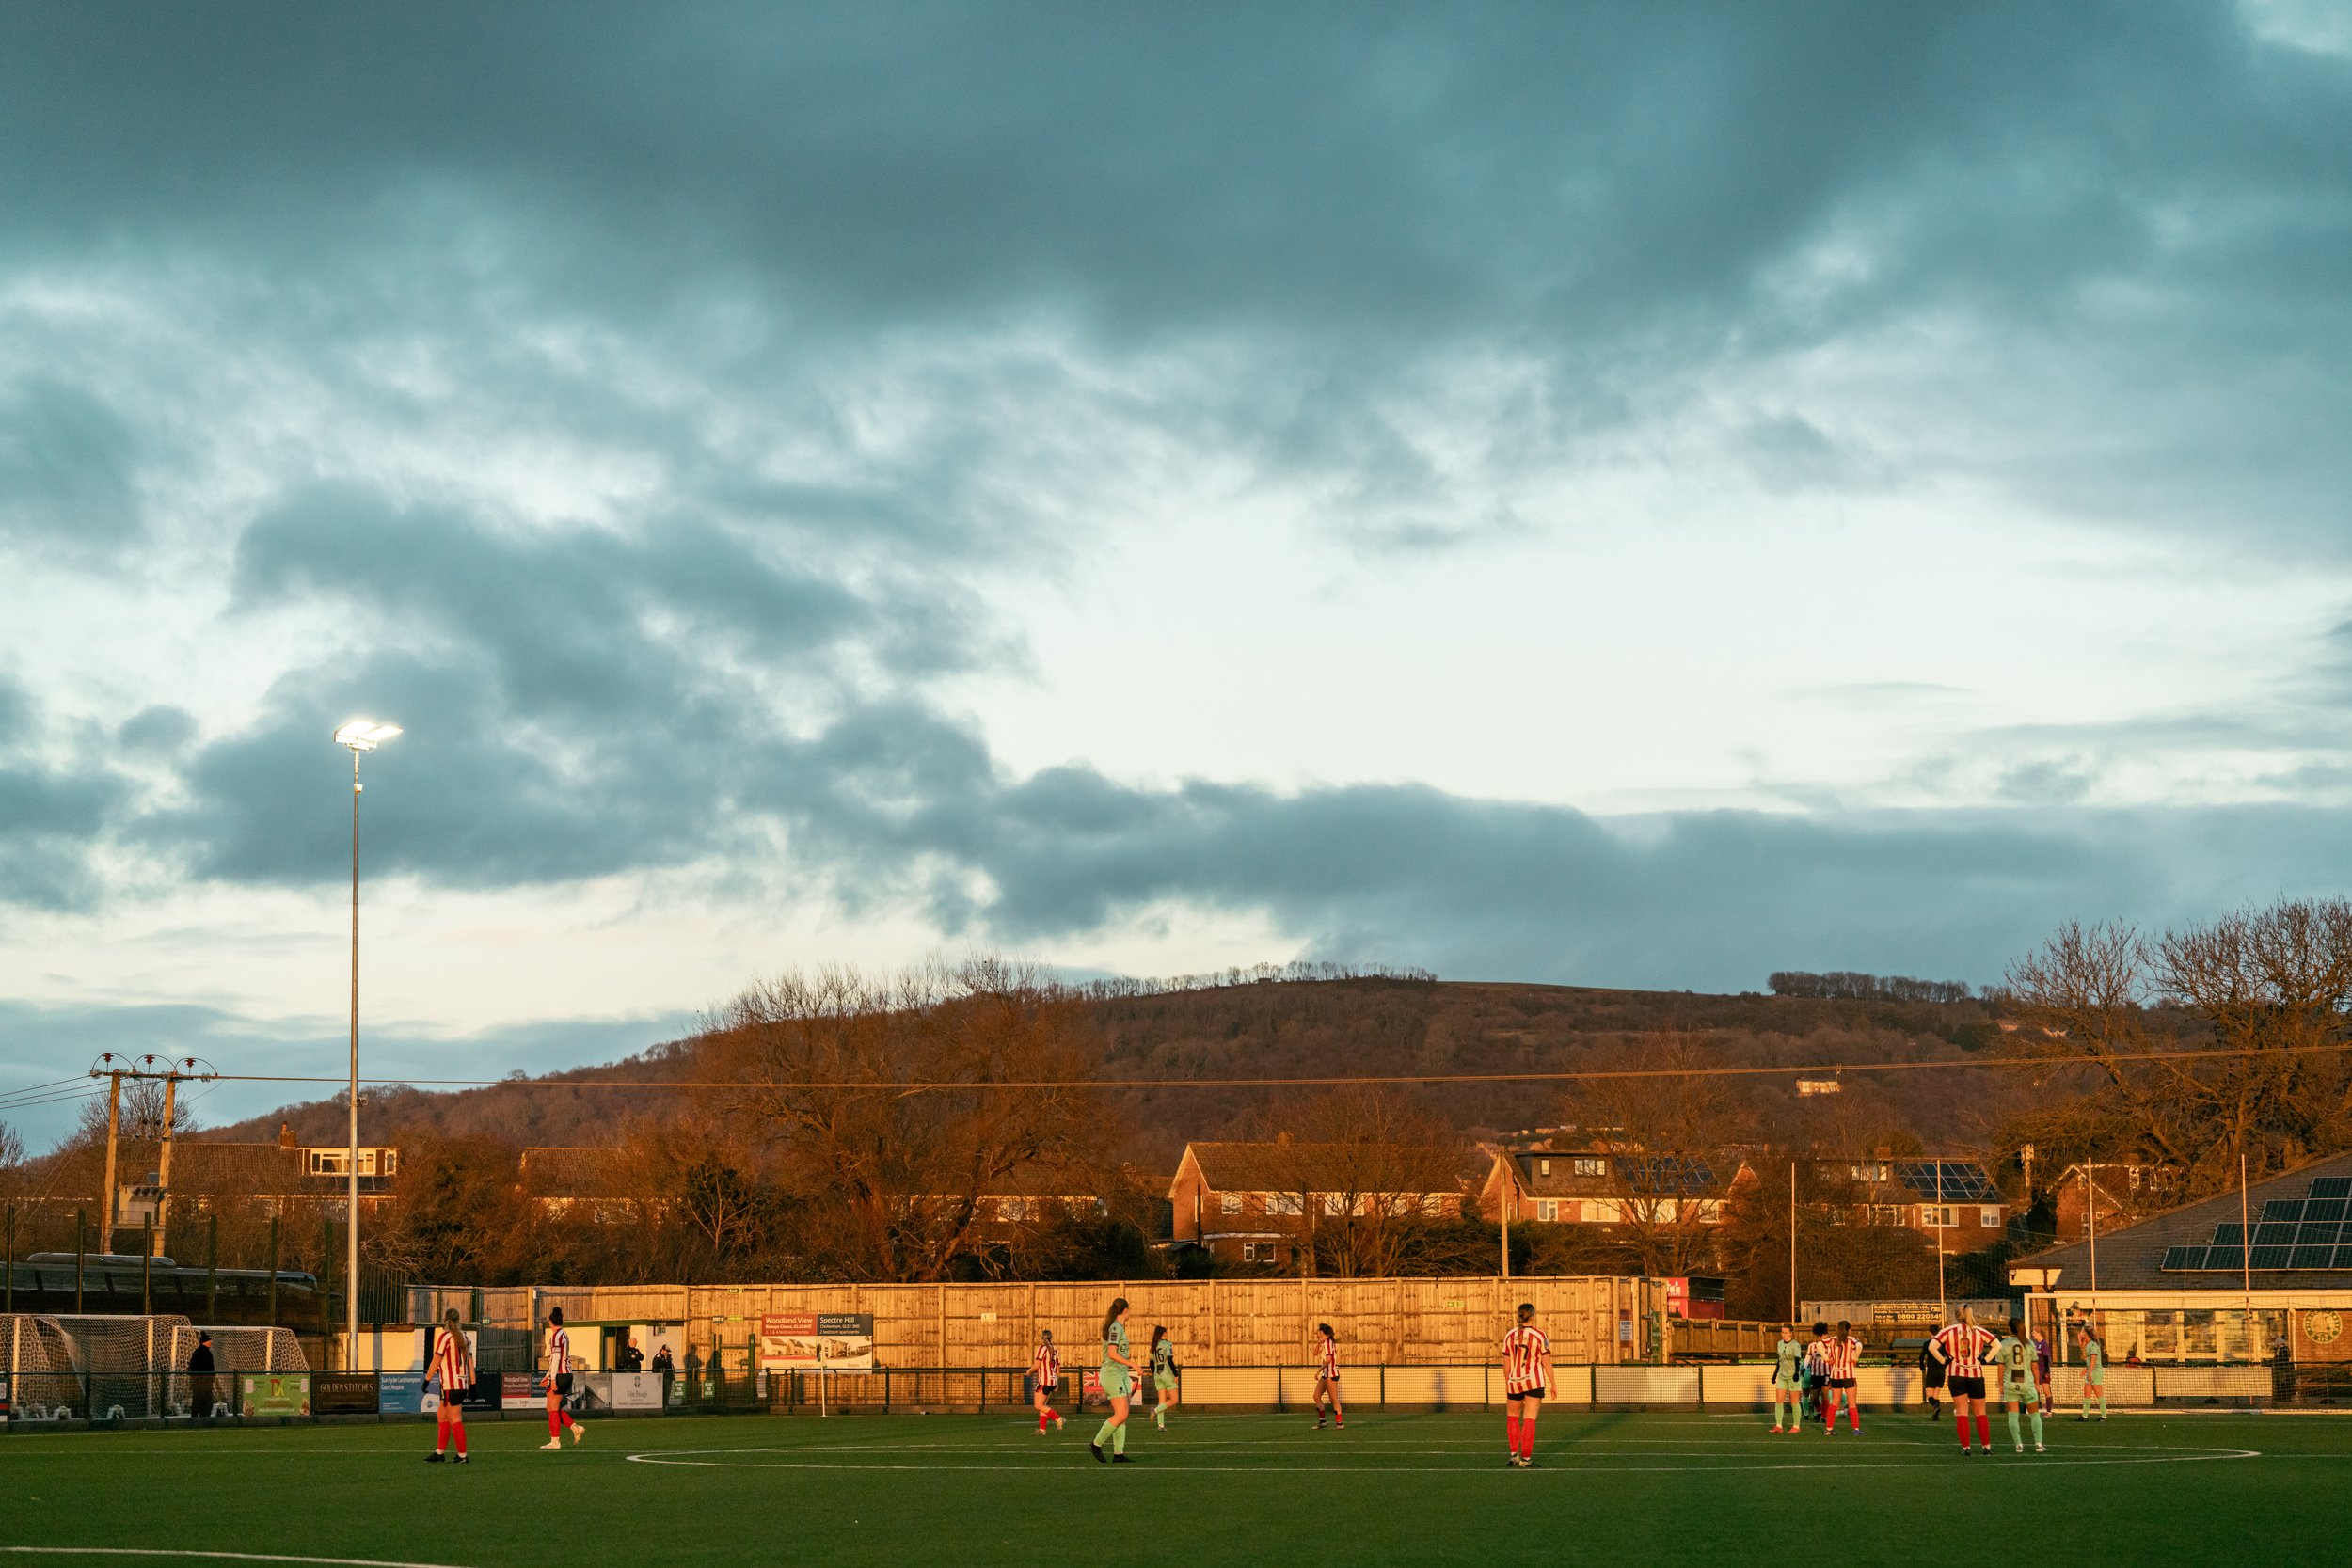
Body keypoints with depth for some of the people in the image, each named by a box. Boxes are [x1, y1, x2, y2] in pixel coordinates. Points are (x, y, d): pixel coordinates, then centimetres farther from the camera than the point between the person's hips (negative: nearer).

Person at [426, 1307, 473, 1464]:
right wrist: (473, 1385, 15)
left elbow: (436, 1362, -11)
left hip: (450, 1384, -8)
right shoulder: (463, 1337, 13)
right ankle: (439, 1453, 20)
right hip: (462, 1383, 8)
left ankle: (462, 1455, -5)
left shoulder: (443, 1336, -9)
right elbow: (470, 1363, 13)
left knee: (455, 1420, -5)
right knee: (441, 1416, 17)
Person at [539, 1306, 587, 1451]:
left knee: (553, 1409, -3)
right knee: (552, 1409, 14)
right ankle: (576, 1428, 9)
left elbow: (556, 1358, -20)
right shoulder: (564, 1335, 16)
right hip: (566, 1374, 9)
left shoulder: (556, 1336, -13)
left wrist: (553, 1378, -22)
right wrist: (548, 1375, 27)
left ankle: (555, 1441, -2)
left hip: (559, 1375, -9)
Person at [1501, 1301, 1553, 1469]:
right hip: (1535, 1382, -2)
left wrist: (1506, 1384, 18)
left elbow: (1506, 1364, 5)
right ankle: (1525, 1459, -4)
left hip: (1514, 1382, 2)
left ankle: (1514, 1454, 13)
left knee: (1512, 1417, 21)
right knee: (1529, 1420, -1)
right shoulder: (1540, 1335, -7)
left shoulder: (1509, 1336, 1)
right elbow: (1547, 1362, -5)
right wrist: (1552, 1384, 4)